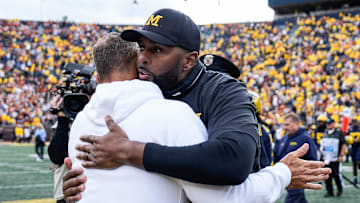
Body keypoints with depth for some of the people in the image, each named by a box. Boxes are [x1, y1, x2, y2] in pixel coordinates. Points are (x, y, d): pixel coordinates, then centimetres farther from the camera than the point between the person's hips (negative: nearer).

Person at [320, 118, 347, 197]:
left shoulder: (339, 132, -4)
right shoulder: (325, 133, 13)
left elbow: (344, 144, -5)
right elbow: (322, 143, 25)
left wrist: (341, 155, -9)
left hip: (335, 158, -5)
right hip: (326, 158, 5)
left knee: (335, 174, -4)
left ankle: (340, 189, 19)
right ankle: (329, 192, 9)